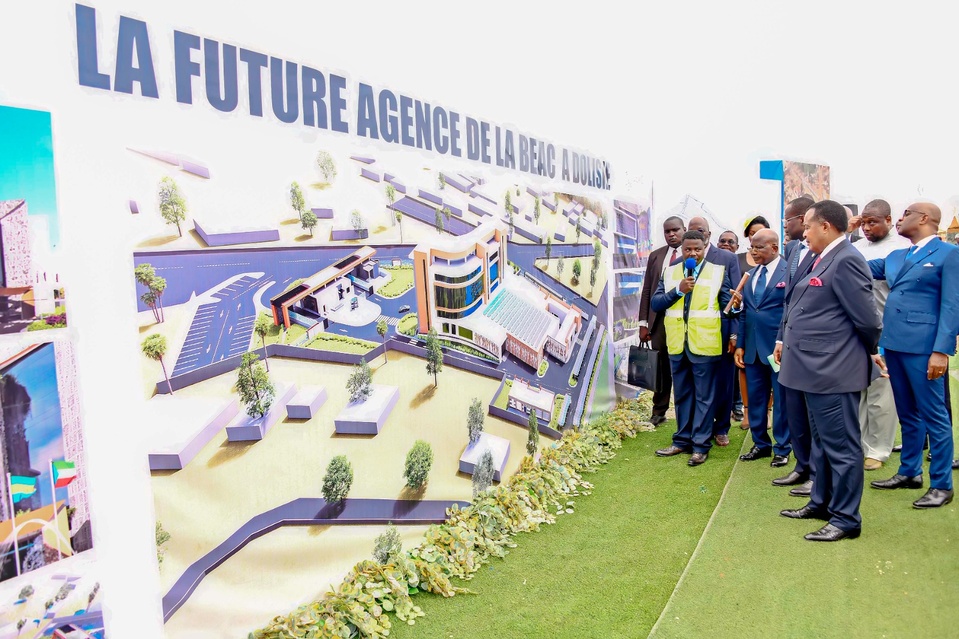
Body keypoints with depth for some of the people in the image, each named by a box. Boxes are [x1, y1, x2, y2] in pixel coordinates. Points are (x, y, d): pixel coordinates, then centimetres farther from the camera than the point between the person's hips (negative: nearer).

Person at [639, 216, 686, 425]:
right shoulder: (655, 256, 11)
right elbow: (647, 290, 10)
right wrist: (643, 323, 5)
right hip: (659, 320, 3)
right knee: (661, 368, 9)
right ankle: (659, 412, 20)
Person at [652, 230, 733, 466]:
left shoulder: (718, 272, 2)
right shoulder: (670, 273, 9)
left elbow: (727, 305, -3)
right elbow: (655, 303, 0)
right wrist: (679, 290, -12)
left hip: (705, 344, -3)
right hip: (677, 344, 3)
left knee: (704, 396, 2)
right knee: (681, 394, 13)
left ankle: (701, 444, 10)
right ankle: (682, 440, 24)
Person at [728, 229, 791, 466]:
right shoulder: (751, 274, 12)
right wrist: (740, 345, 10)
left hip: (779, 347, -6)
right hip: (753, 347, 6)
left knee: (781, 399, 5)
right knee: (755, 397, 12)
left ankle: (782, 448, 17)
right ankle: (760, 444, 25)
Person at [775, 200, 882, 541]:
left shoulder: (845, 260, -18)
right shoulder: (824, 259, 13)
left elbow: (868, 319, -18)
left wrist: (870, 351, -2)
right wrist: (787, 341, 17)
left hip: (833, 371, -10)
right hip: (817, 368, 10)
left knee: (841, 445, 0)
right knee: (823, 442, 20)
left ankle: (846, 519, 11)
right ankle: (821, 503, 34)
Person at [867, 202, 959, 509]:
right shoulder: (895, 257, 17)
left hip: (923, 346, -7)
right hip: (894, 343, 7)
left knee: (933, 415, 0)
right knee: (907, 413, 16)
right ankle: (909, 472, 28)